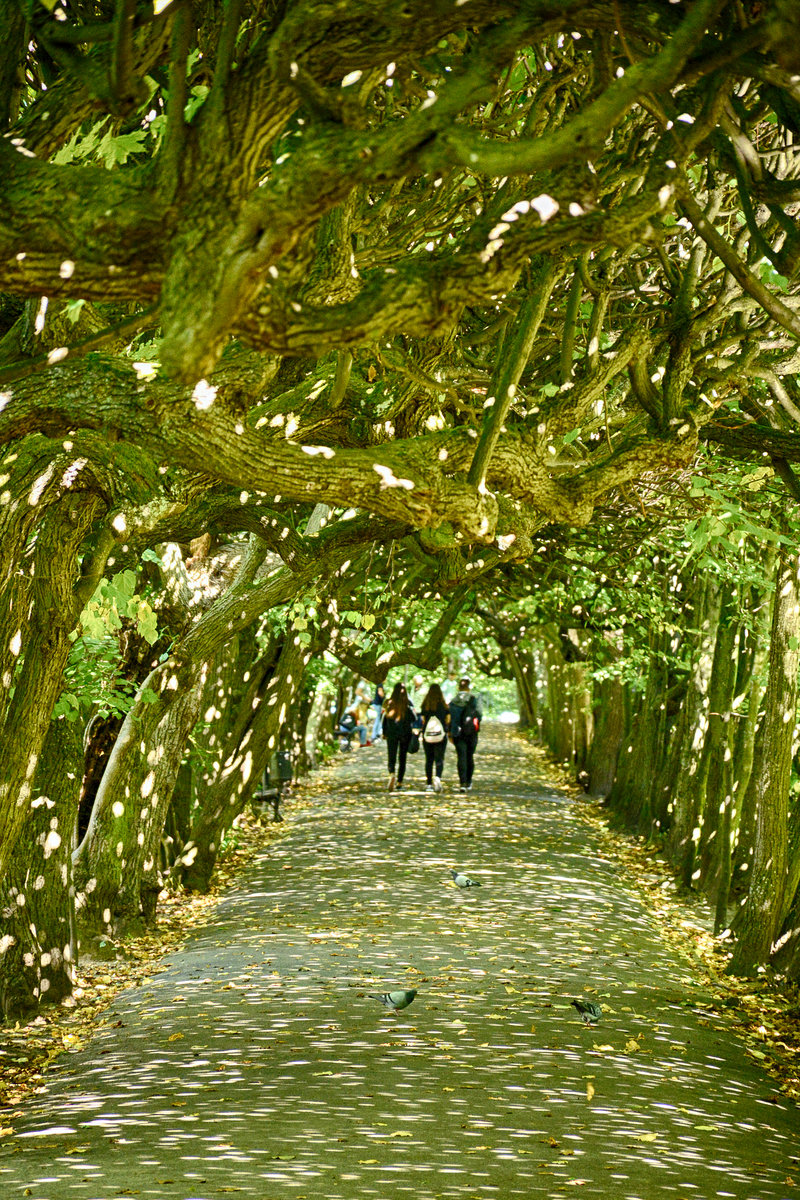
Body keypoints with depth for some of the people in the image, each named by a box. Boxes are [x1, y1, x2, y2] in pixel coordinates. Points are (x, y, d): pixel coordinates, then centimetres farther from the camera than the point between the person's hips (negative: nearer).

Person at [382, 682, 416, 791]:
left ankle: (392, 774, -29)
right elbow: (414, 718, -8)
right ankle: (399, 782, 12)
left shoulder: (389, 703, -3)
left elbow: (384, 718, 2)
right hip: (405, 733, 0)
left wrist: (384, 733, 13)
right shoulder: (408, 703, -8)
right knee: (402, 758, 12)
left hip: (391, 734, 0)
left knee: (391, 758, 0)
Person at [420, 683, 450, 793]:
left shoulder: (425, 706, -4)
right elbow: (448, 720, 2)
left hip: (427, 735, 1)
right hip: (441, 735, -1)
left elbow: (422, 720, -1)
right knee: (439, 759, -2)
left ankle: (429, 783, 15)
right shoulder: (444, 705, -3)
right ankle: (438, 777, -28)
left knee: (429, 759, 11)